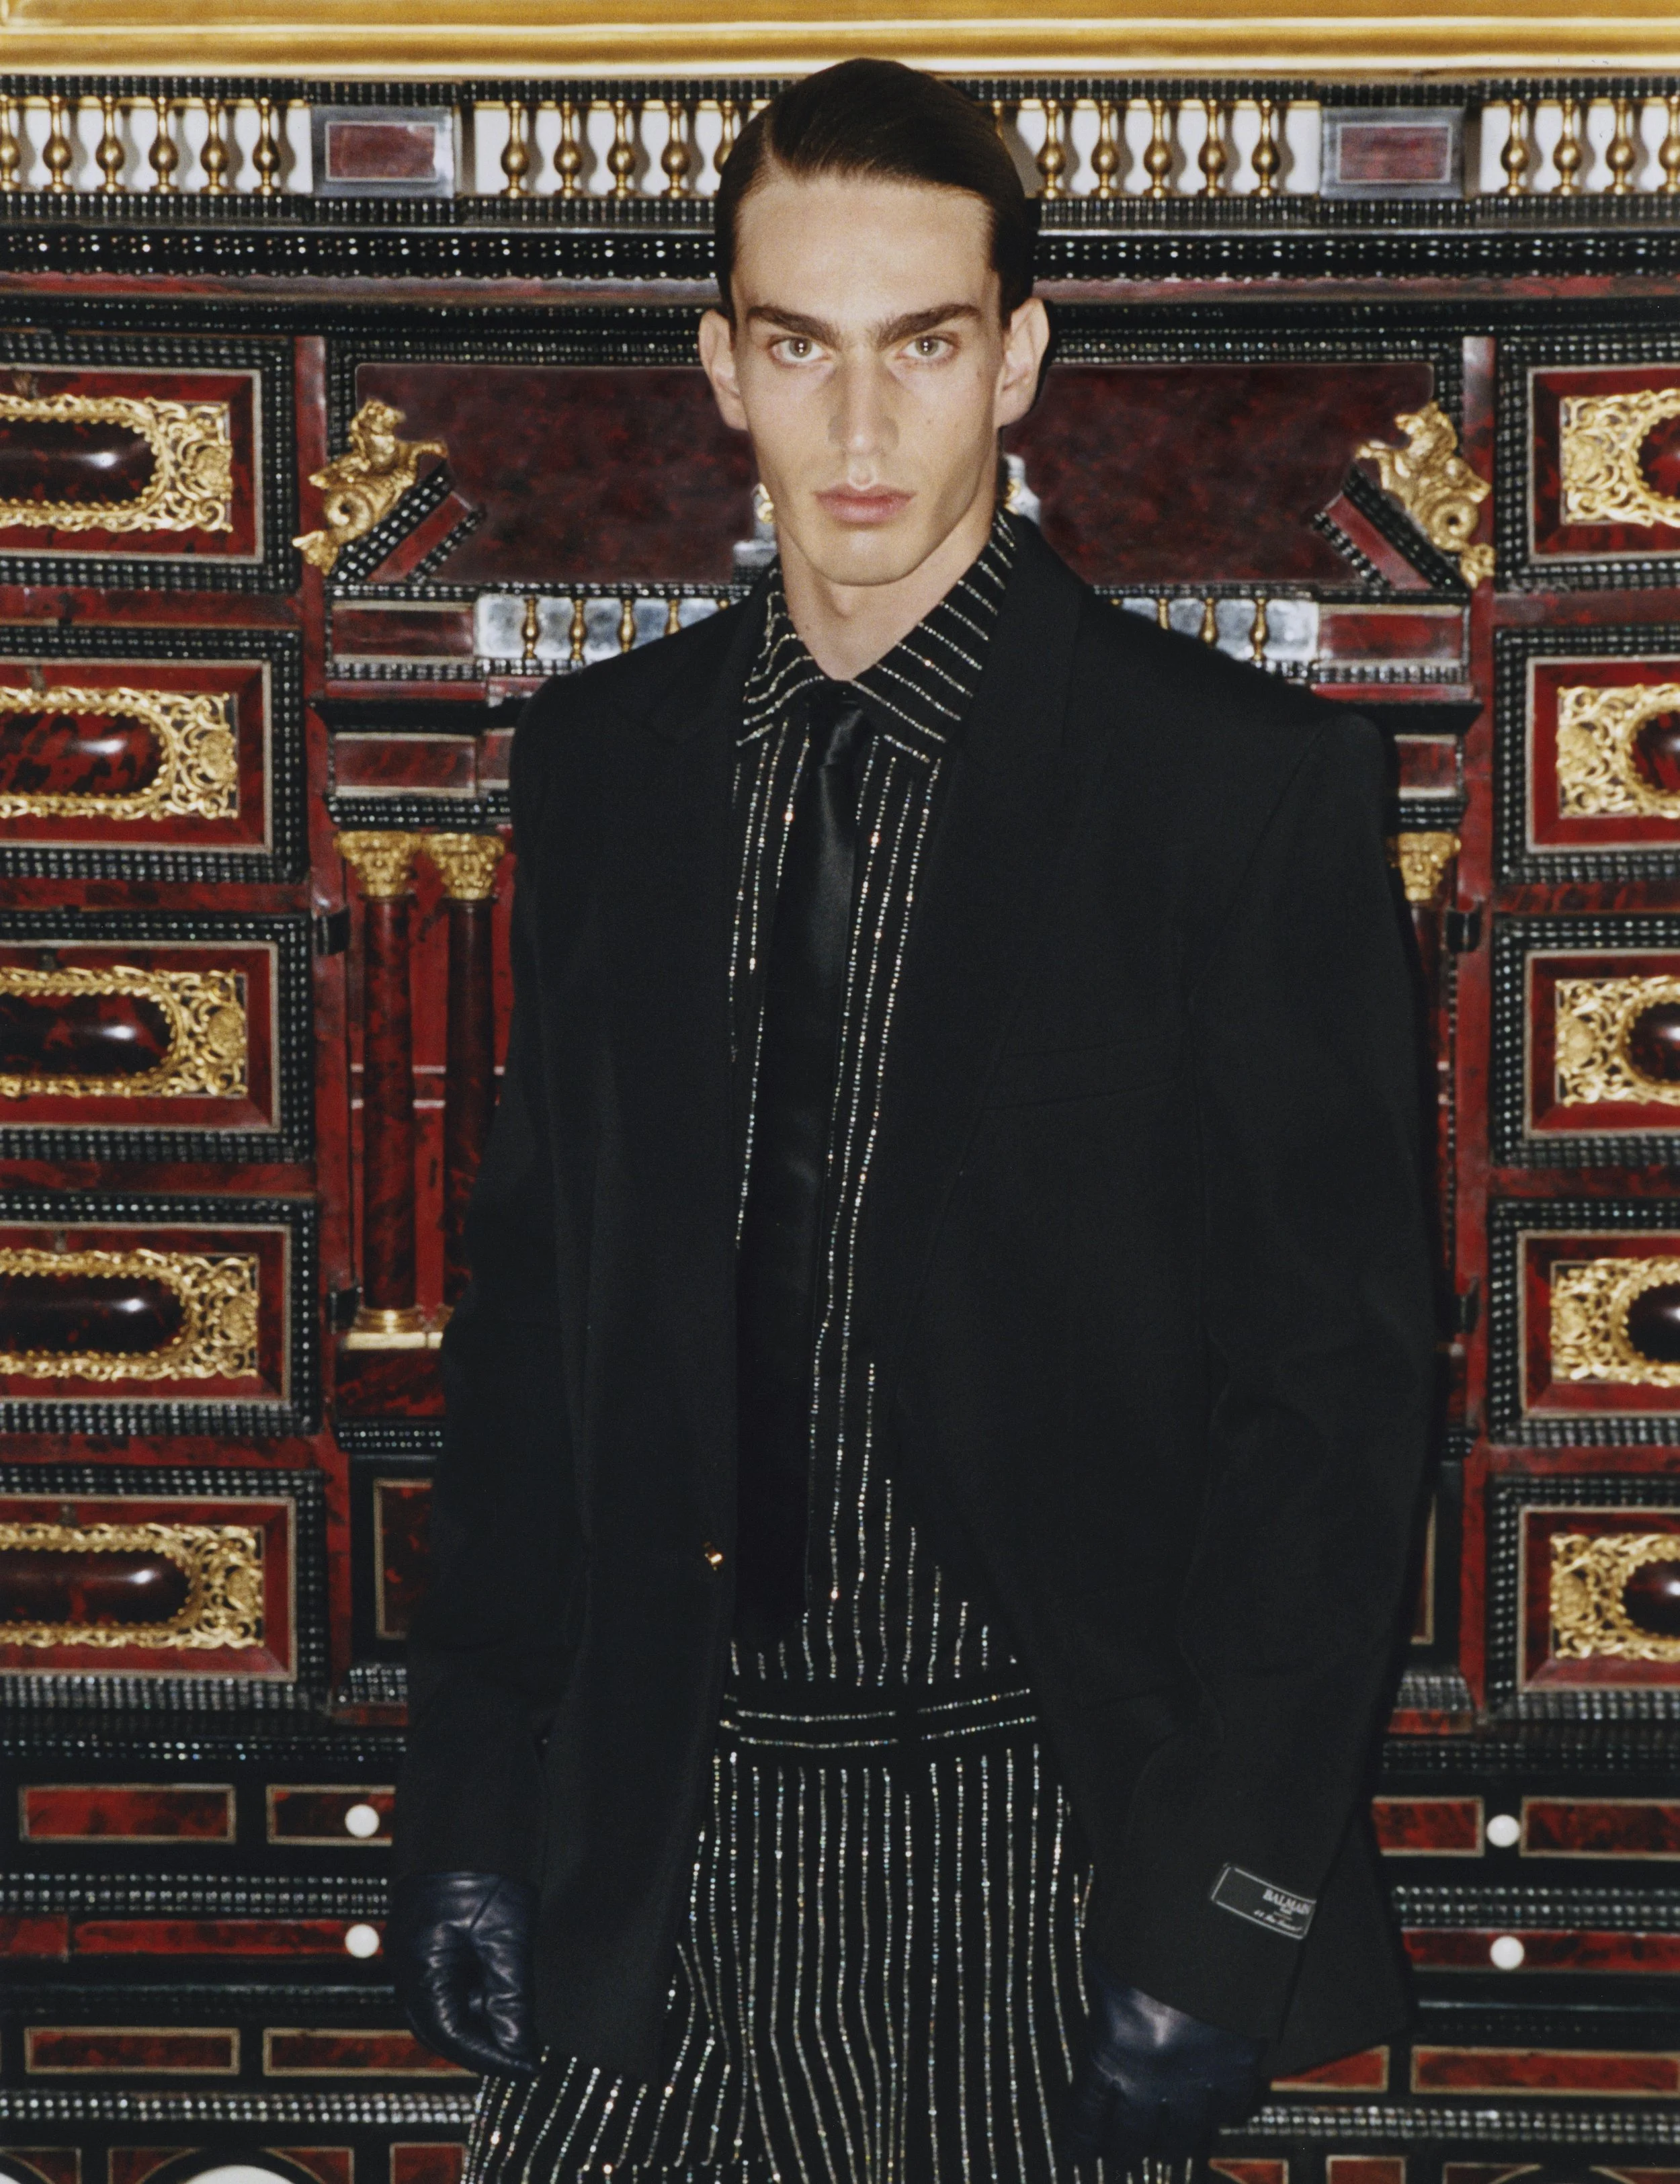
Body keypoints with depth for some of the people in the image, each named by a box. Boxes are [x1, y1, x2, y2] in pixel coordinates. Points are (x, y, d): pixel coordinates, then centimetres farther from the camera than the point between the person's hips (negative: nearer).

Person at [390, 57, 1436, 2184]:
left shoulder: (1240, 776, -5)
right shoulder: (602, 759, 8)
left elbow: (1330, 1367, -5)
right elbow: (527, 1305, 12)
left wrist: (1220, 1897, -10)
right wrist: (468, 1806, 6)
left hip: (1040, 1841, -3)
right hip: (660, 1825, 3)